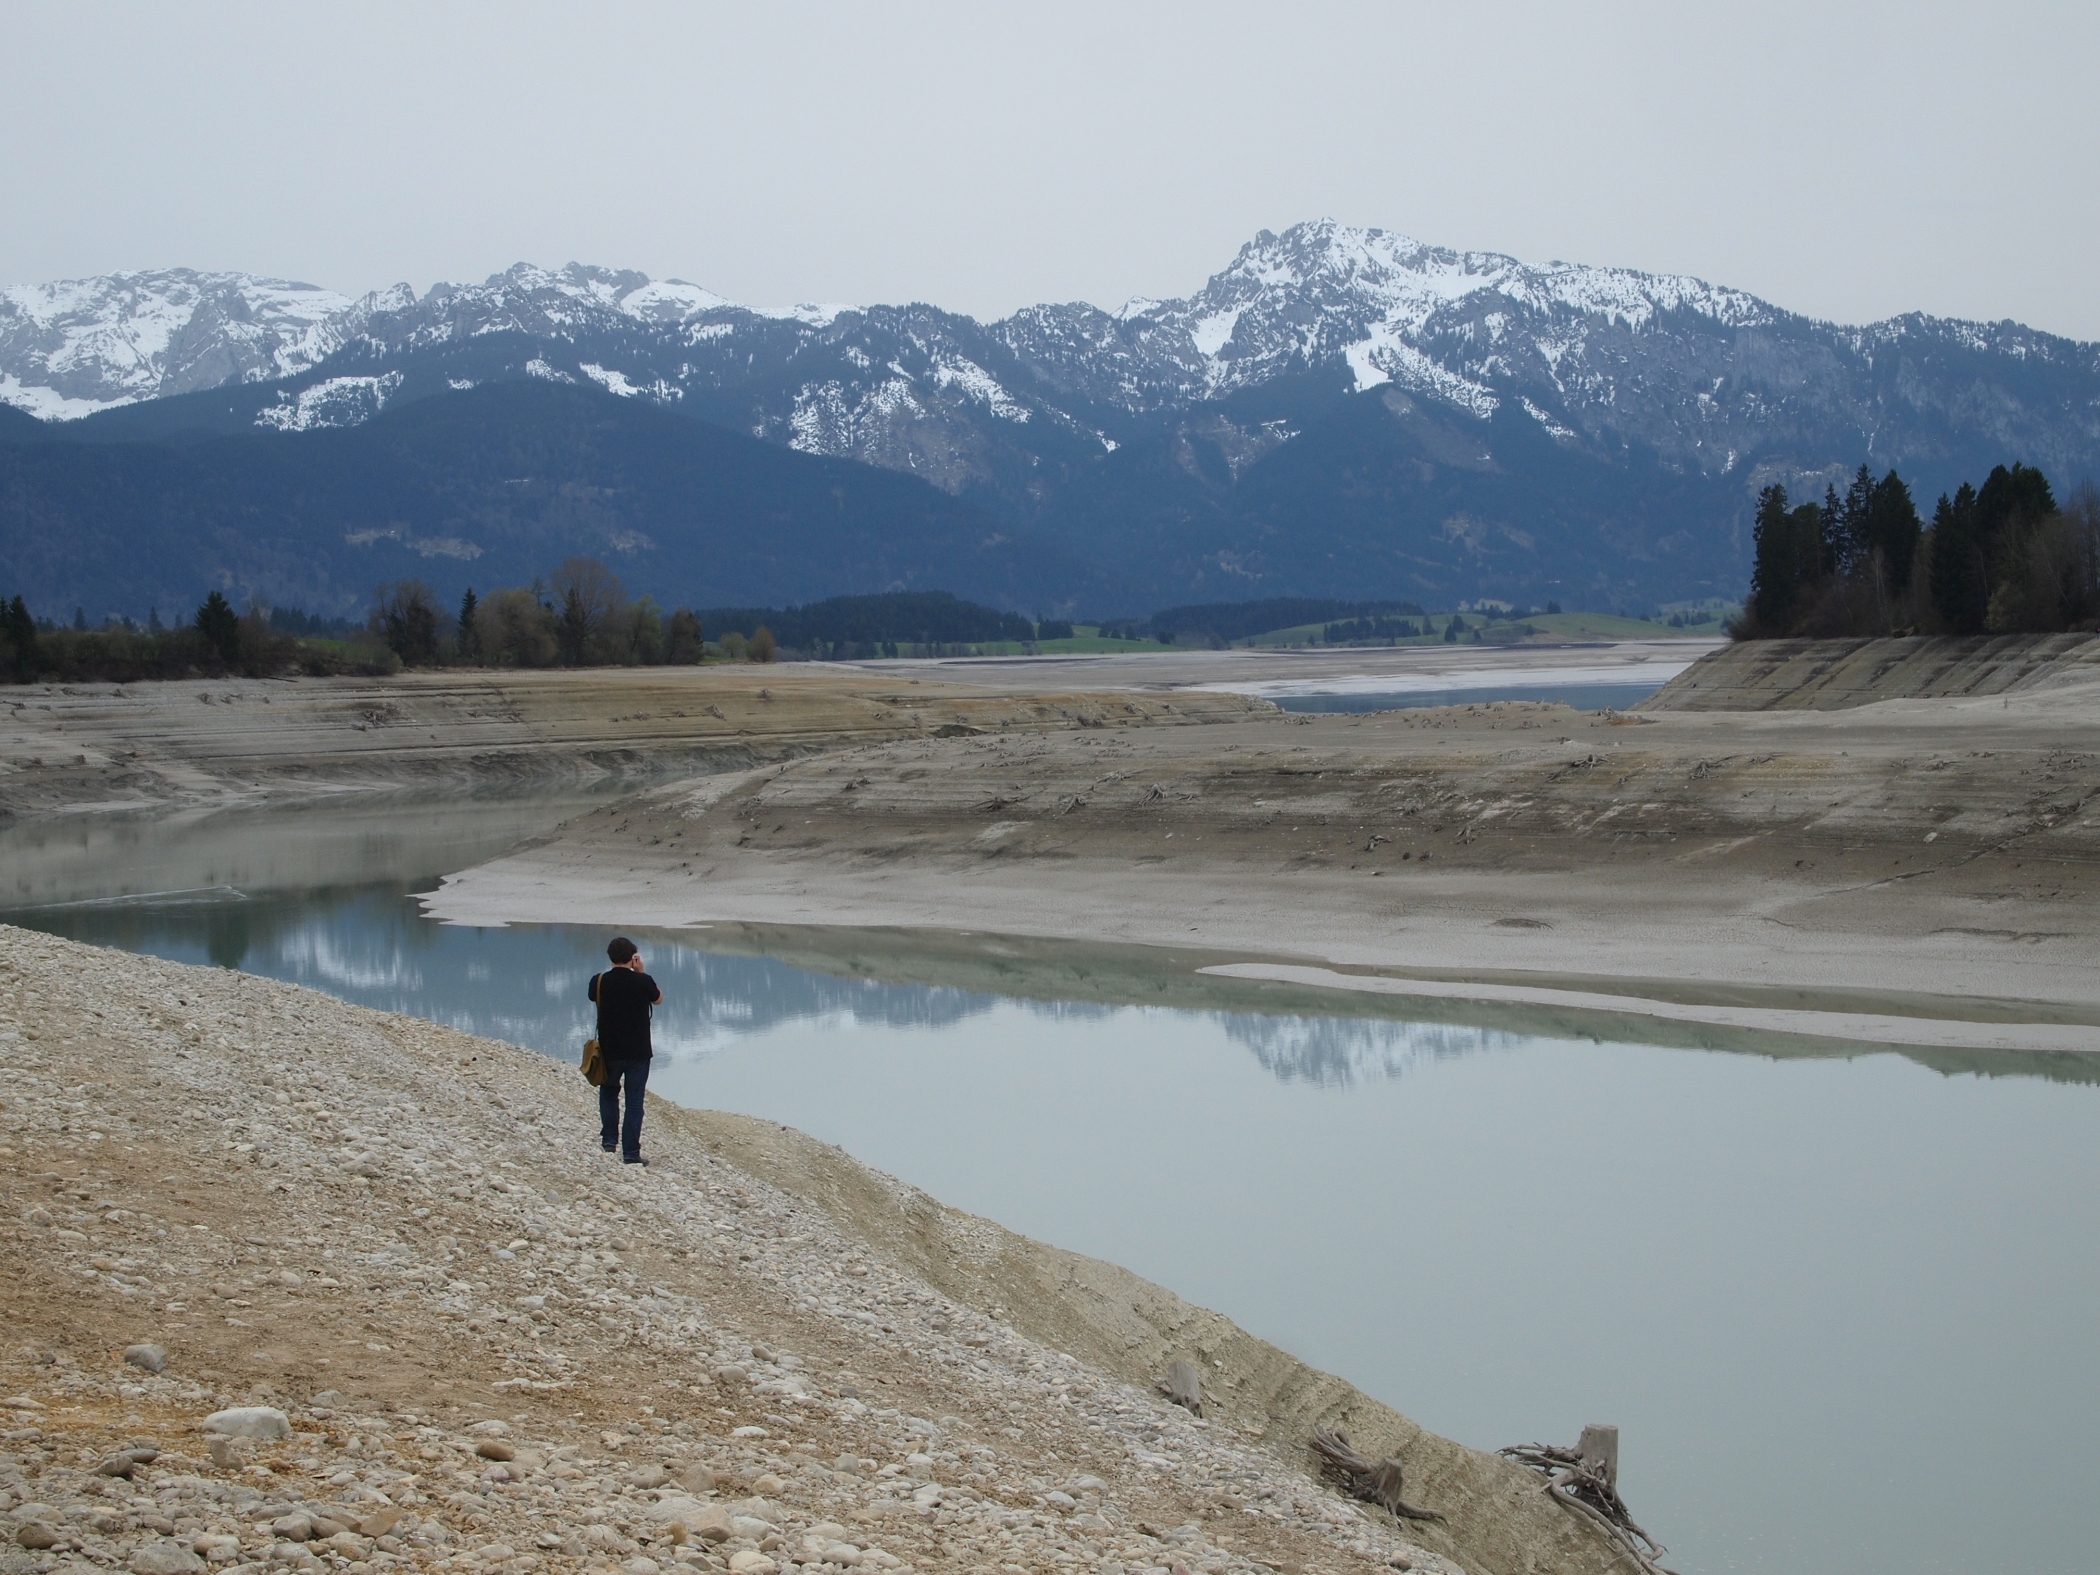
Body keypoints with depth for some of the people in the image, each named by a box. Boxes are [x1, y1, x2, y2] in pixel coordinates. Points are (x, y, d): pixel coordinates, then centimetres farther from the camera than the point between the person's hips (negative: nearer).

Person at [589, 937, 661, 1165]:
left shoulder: (599, 981, -9)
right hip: (638, 1052, -2)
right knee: (634, 1101, 4)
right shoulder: (643, 981, -13)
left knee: (608, 1092, 25)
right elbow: (658, 1000, 7)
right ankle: (630, 1153, 3)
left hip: (609, 1050, 2)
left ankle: (609, 1139, 20)